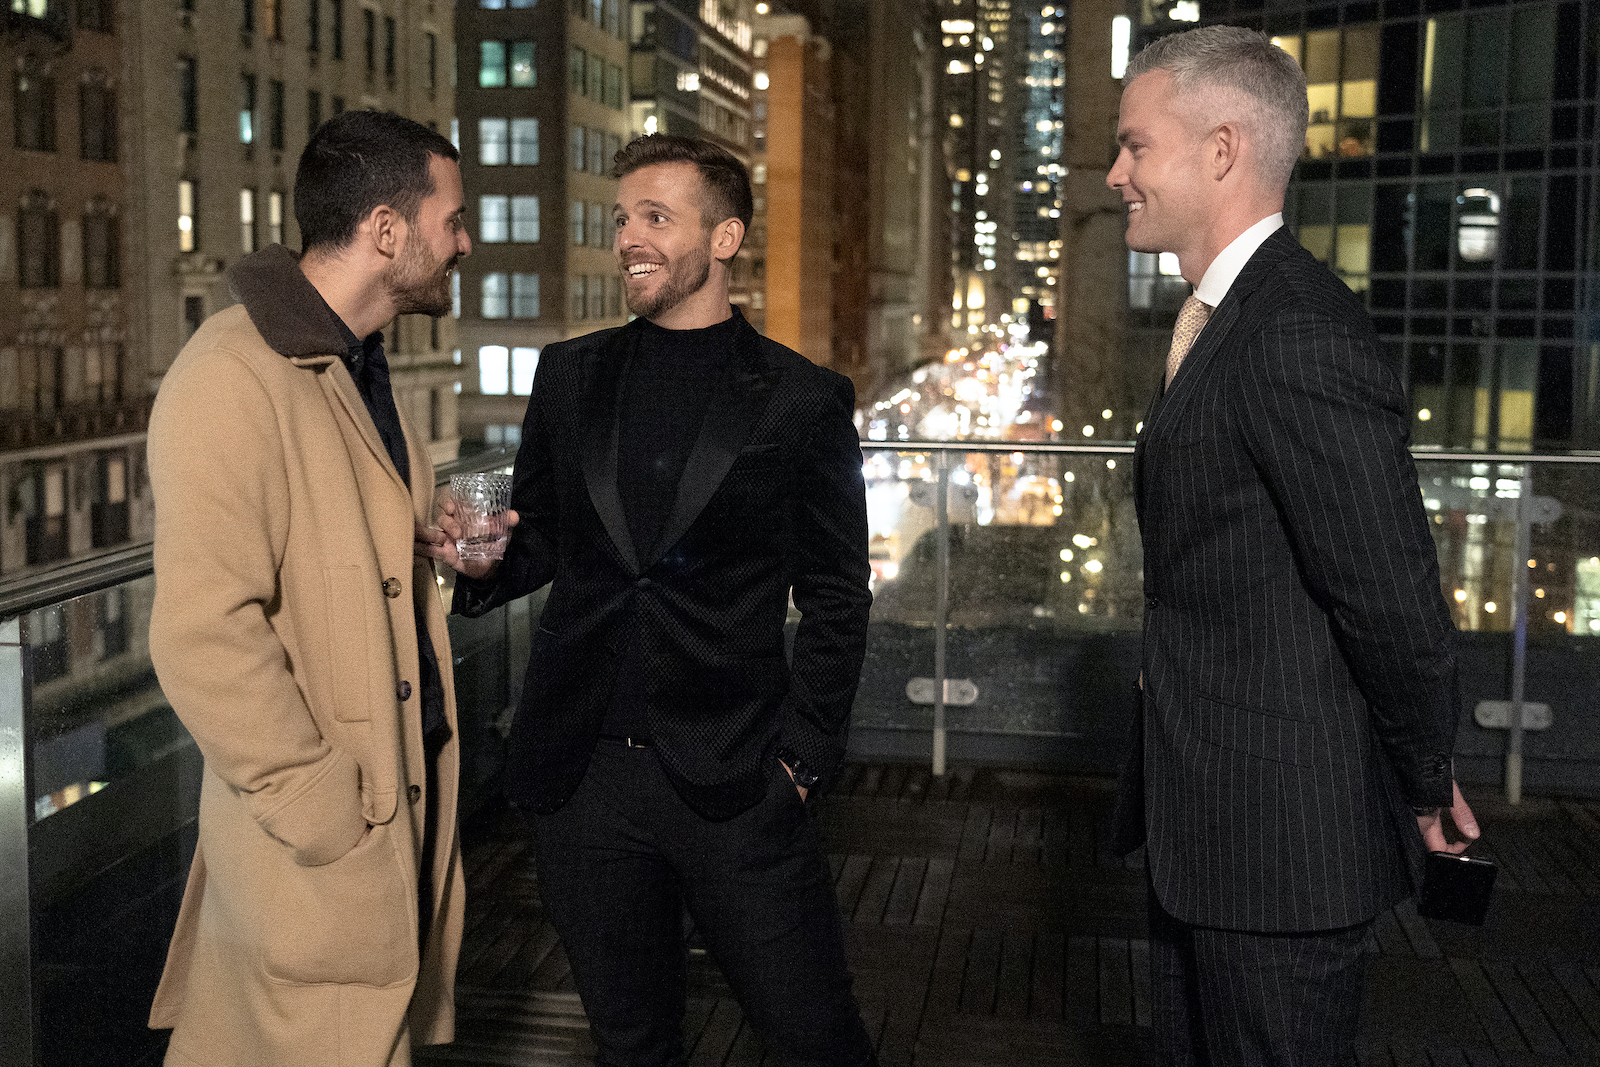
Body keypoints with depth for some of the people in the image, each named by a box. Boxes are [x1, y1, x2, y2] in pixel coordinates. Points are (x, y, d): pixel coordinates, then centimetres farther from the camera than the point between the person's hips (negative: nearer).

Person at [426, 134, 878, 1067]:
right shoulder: (570, 377, 8)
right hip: (579, 772, 4)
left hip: (733, 782, -3)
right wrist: (483, 559, -8)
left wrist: (803, 754, -5)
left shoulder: (804, 402, -3)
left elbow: (838, 601, 1)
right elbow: (542, 540, 14)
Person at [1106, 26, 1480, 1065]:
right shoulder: (1228, 318, 11)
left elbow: (1396, 603, -23)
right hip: (1209, 823, 10)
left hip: (1281, 838, -10)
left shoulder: (1300, 335, -24)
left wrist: (1428, 787, -8)